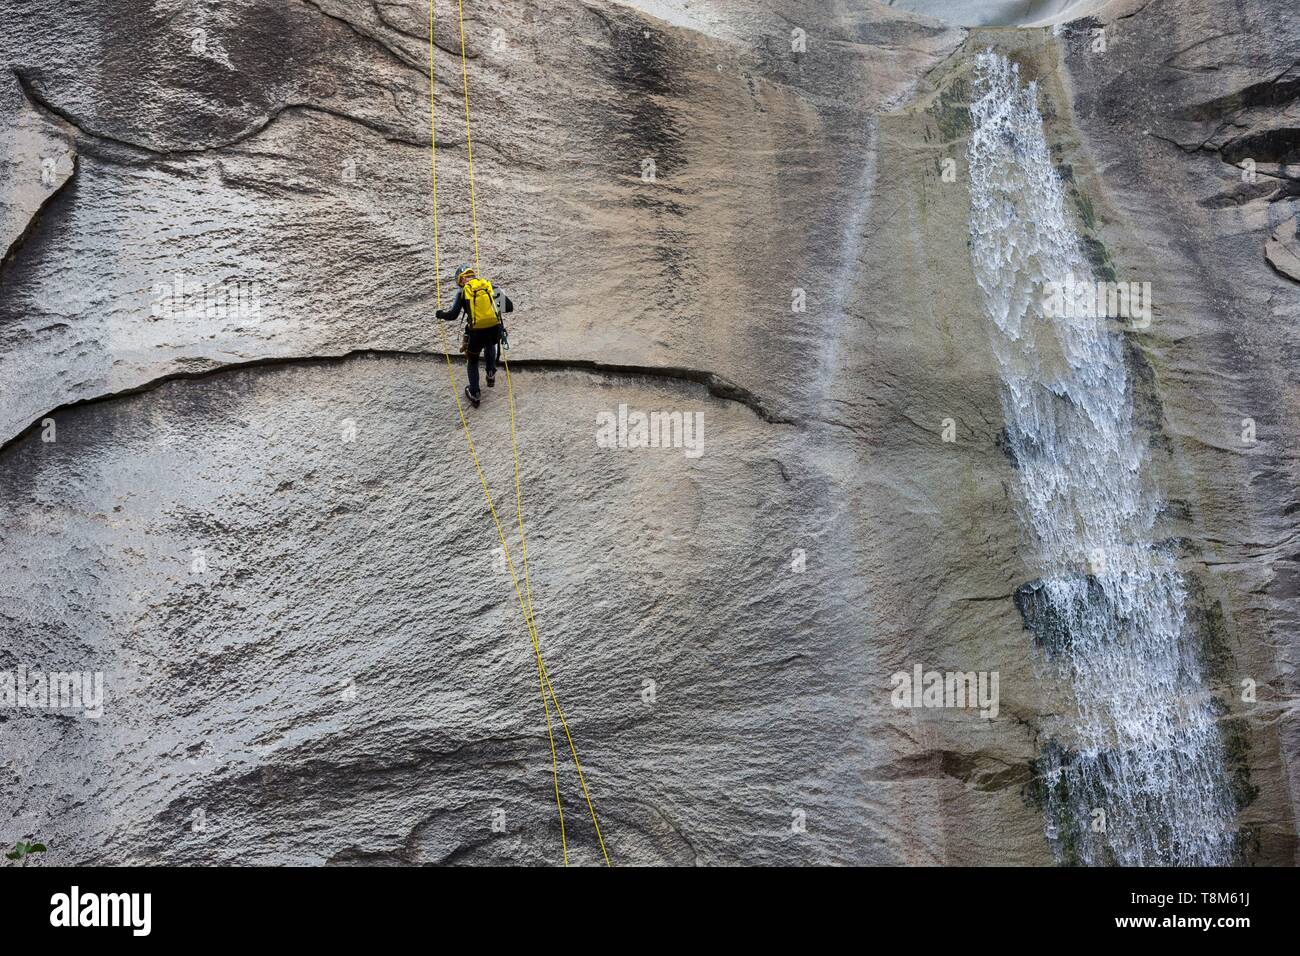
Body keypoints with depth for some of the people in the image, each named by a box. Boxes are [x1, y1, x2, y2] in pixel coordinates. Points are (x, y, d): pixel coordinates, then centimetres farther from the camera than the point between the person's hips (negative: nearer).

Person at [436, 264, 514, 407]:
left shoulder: (463, 291, 0)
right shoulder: (490, 286, 7)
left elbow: (453, 315, -5)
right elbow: (509, 307, 8)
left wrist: (440, 314, 15)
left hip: (476, 333, -2)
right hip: (495, 330, 2)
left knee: (472, 361, 23)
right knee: (490, 345, 40)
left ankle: (474, 394, 23)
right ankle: (491, 373, 28)